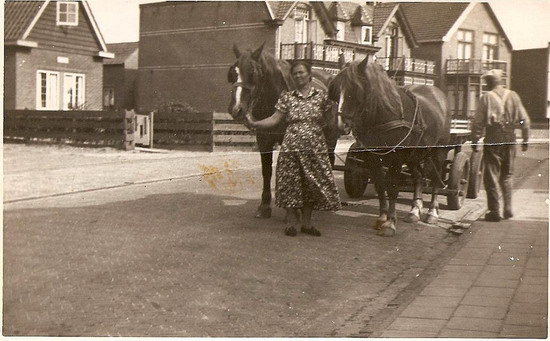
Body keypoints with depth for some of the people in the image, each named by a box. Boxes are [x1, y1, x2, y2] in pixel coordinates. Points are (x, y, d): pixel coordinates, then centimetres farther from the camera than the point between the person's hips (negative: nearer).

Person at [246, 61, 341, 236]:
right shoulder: (287, 97, 5)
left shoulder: (321, 96, 4)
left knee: (311, 184, 6)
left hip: (315, 147, 1)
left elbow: (329, 120, 10)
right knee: (290, 183, 0)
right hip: (292, 147, 0)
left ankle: (306, 223, 19)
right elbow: (275, 119, 0)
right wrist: (254, 124, -9)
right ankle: (291, 222, 13)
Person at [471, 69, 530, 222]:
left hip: (492, 140, -4)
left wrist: (475, 141, 0)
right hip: (510, 139, 4)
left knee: (492, 176, 4)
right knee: (507, 175, 18)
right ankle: (508, 209, 16)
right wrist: (525, 139, 13)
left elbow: (478, 122, -8)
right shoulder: (513, 96, 5)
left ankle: (495, 212, 5)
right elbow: (524, 119, 6)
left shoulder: (487, 97, -6)